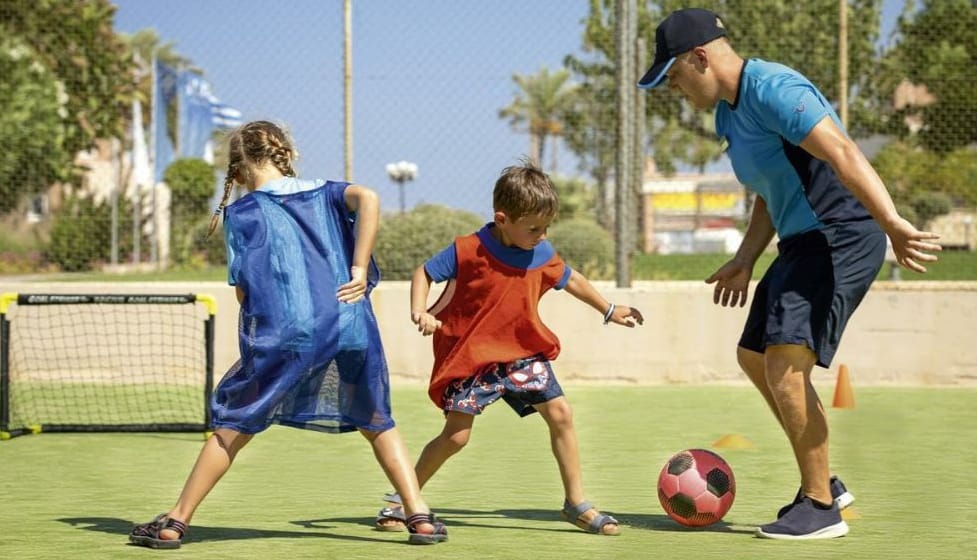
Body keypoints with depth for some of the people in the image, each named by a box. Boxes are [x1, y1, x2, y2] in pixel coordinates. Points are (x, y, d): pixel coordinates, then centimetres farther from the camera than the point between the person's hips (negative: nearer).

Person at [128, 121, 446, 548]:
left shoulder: (240, 213, 9)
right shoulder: (324, 193, 17)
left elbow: (243, 292, 5)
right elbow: (367, 198, -5)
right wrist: (359, 270, -5)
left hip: (282, 337, -2)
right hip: (352, 332, 2)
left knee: (233, 428, 11)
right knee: (378, 426, 18)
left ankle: (176, 521, 13)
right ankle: (420, 517, 6)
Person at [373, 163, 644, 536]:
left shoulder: (542, 254, -2)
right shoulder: (468, 250, -17)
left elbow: (569, 279, 18)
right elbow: (425, 273, -7)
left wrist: (609, 311, 27)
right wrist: (419, 311, -25)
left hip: (523, 354, 5)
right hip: (471, 356, -5)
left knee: (561, 415, -4)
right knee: (456, 435, -8)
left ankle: (576, 502, 8)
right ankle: (402, 497, 10)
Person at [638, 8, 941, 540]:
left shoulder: (772, 89, -19)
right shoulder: (727, 113, 13)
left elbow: (843, 154, -30)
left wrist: (894, 226, -39)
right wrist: (745, 260, 15)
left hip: (842, 238, -11)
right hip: (801, 244, 11)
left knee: (784, 366, -18)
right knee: (754, 357, 17)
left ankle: (820, 507, -5)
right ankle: (823, 483, 28)